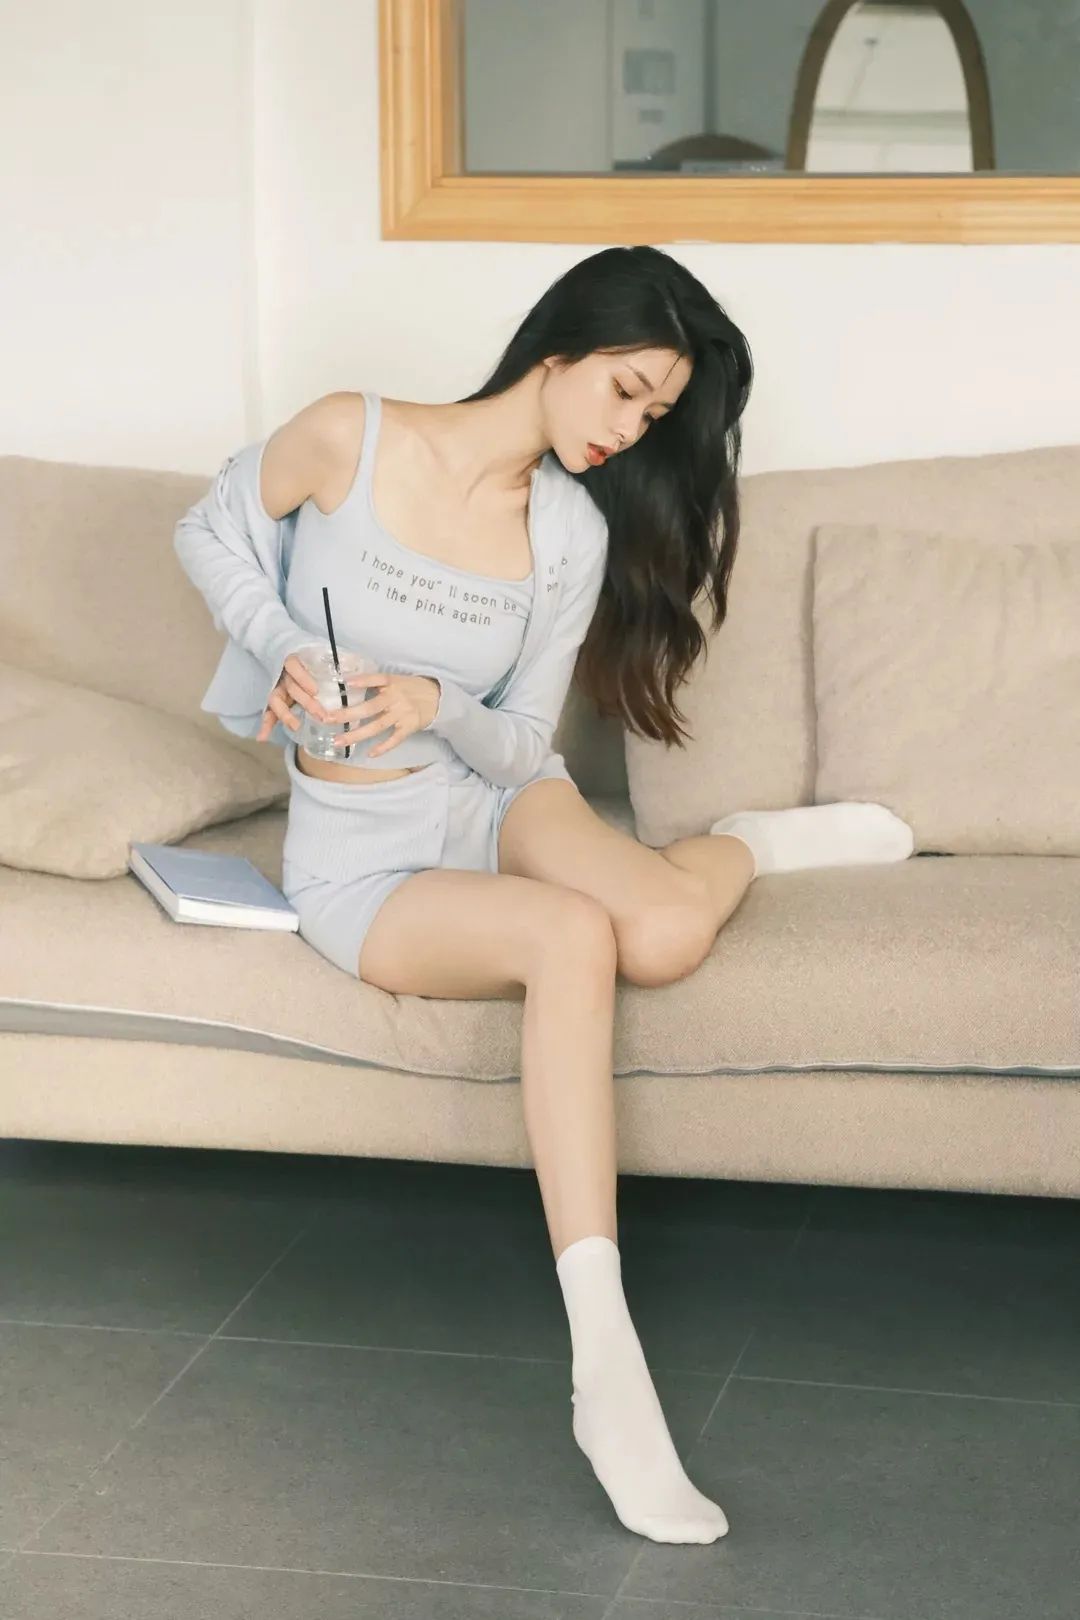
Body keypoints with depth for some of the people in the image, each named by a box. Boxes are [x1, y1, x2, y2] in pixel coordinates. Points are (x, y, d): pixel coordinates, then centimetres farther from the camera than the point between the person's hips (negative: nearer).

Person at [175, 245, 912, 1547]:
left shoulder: (575, 531, -3)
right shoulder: (350, 438, -13)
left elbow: (520, 744, -1)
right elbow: (206, 536, 3)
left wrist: (435, 704, -22)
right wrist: (284, 651, -13)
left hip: (494, 800, 3)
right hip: (361, 856, -3)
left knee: (665, 934, -32)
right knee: (574, 938, -35)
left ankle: (748, 845, 9)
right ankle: (604, 1370, -35)